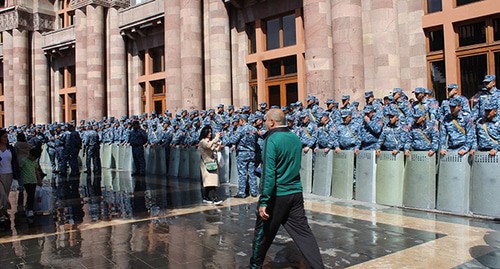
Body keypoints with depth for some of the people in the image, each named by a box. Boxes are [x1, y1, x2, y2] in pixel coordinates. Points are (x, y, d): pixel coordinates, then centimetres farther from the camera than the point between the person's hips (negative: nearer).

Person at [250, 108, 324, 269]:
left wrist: (263, 201, -20)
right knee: (303, 232, 8)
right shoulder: (296, 138, 7)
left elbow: (268, 173, -21)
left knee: (263, 232, 12)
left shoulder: (271, 140, -15)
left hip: (276, 195, -6)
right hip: (296, 193, 6)